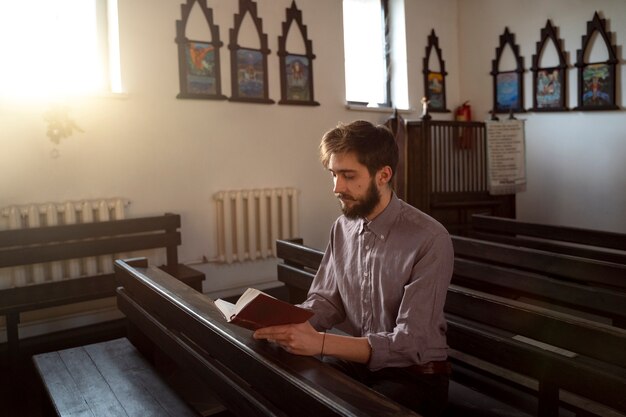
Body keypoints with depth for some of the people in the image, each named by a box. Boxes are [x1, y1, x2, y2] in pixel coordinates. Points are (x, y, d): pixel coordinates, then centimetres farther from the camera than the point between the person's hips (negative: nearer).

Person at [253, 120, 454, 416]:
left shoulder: (430, 240, -22)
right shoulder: (342, 228, -1)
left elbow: (409, 343, -24)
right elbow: (325, 299, 3)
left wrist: (321, 343, -32)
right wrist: (289, 322, -18)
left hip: (414, 374, -4)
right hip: (354, 361, 5)